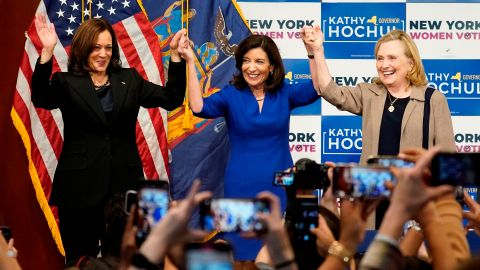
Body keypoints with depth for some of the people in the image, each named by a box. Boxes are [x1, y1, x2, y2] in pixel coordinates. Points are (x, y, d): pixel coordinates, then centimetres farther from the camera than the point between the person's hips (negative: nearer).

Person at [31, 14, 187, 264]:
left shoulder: (129, 79, 10)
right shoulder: (66, 82, 0)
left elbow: (171, 99, 4)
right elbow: (41, 99, -20)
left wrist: (175, 55, -7)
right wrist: (47, 52, -30)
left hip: (123, 183, 3)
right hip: (80, 186, -3)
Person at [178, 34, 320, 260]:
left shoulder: (285, 94, 2)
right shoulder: (231, 95, -2)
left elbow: (318, 88, -13)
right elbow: (199, 107, -18)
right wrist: (190, 63, -23)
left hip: (280, 185, 1)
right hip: (242, 186, -1)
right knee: (244, 252, 6)